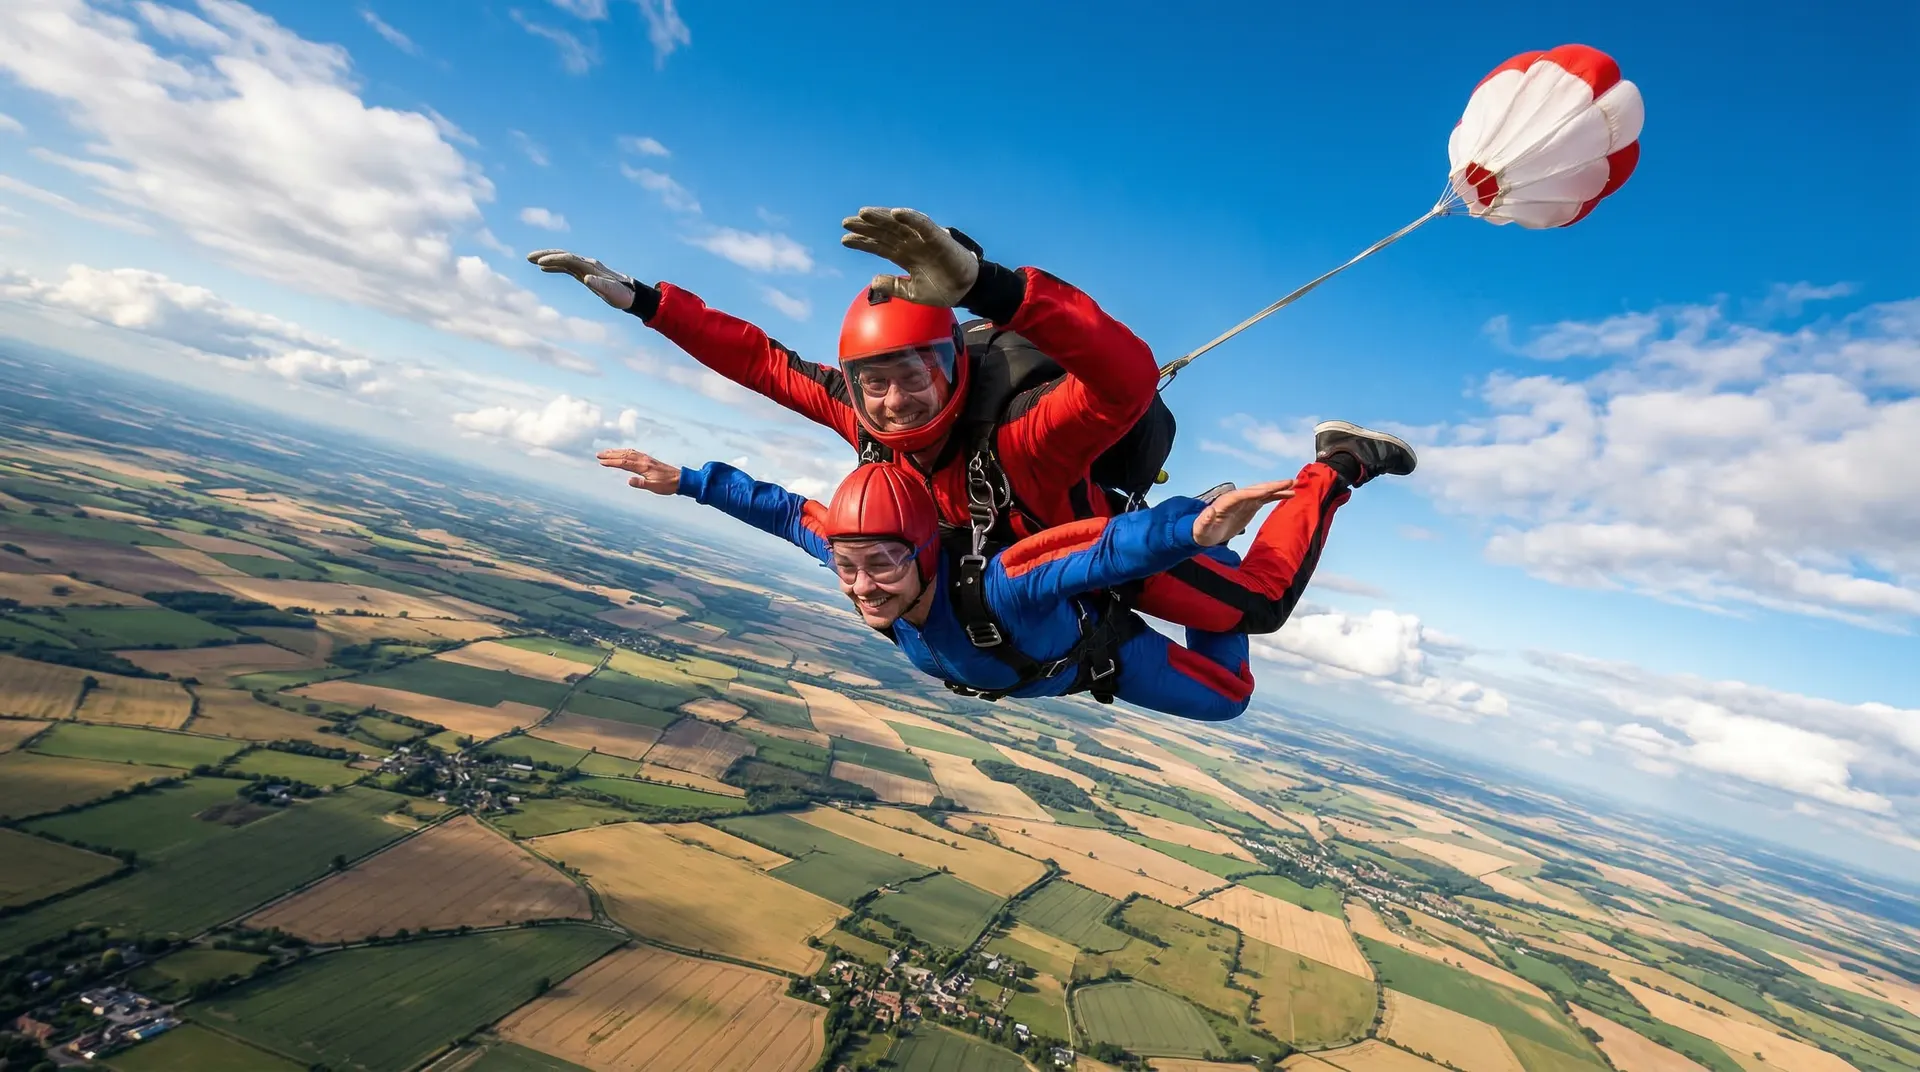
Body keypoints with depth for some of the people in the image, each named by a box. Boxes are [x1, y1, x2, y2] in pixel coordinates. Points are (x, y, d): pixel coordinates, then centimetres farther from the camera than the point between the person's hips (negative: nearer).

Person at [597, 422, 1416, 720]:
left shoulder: (999, 588, -49)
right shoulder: (863, 555, -32)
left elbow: (1123, 543, -57)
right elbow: (784, 510, -19)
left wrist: (1196, 528, -75)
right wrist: (687, 480, -16)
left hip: (1095, 651, -5)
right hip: (1011, 661, 5)